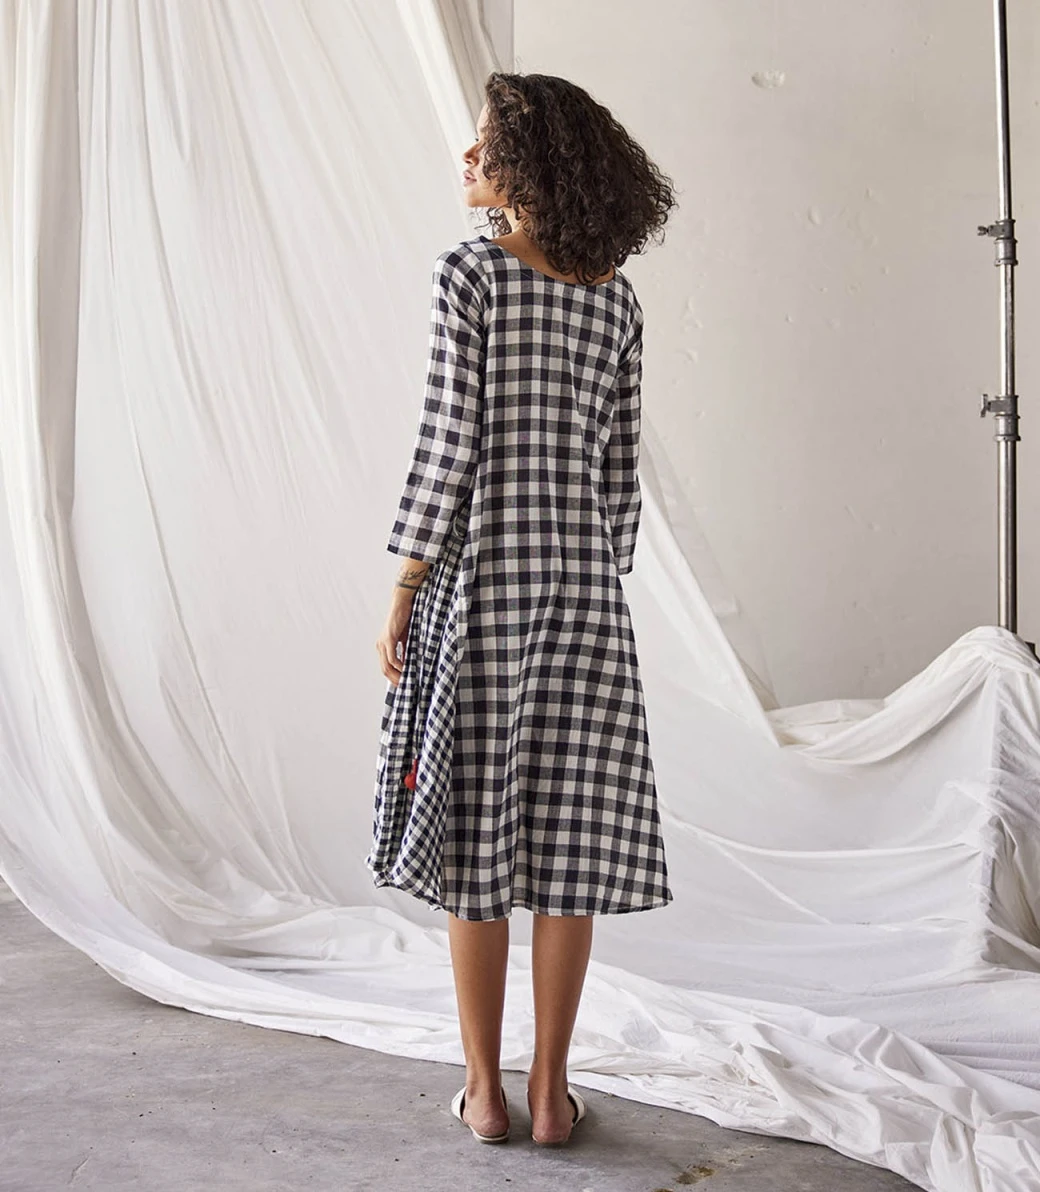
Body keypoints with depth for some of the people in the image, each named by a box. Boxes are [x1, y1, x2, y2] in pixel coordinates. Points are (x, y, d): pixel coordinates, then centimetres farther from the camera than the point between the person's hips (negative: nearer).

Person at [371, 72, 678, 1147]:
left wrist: (401, 593, -7)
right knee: (567, 827, 7)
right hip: (581, 575, 4)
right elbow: (618, 468, 8)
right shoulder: (617, 300, 8)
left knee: (475, 827, 5)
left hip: (477, 573, -3)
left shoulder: (468, 272, -6)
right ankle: (550, 1087, 14)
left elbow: (447, 441, -12)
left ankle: (484, 1087, 14)